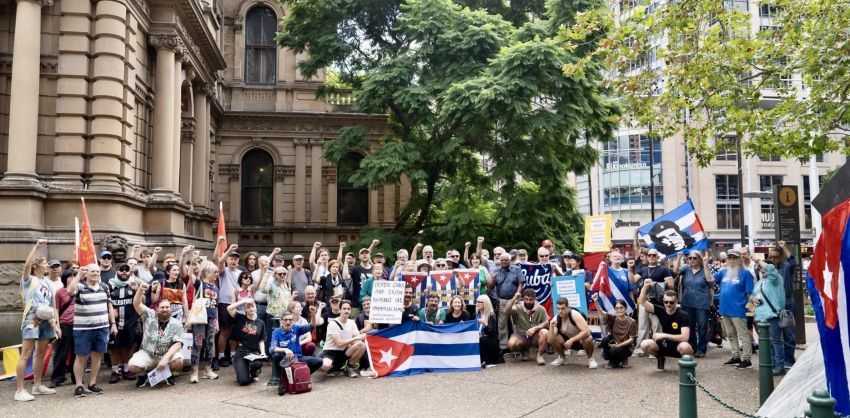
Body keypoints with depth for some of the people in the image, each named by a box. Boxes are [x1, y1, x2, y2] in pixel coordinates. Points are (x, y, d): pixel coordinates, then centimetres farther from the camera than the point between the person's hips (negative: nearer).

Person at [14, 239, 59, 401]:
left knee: (40, 353, 10)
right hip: (32, 319, -6)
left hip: (47, 321, 6)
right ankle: (19, 390, -8)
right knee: (26, 354, -8)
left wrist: (57, 324, 10)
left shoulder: (47, 283, 18)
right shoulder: (28, 279, 3)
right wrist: (36, 247, -22)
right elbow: (27, 264, -20)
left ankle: (37, 385, 18)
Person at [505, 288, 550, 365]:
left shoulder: (540, 309, -5)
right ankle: (524, 351, 7)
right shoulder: (518, 308, -7)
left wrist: (535, 328, -24)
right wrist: (514, 299, -29)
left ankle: (539, 355, -9)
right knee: (511, 344, -31)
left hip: (536, 336, 0)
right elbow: (506, 312, -24)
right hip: (521, 335, 0)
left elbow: (547, 323, -9)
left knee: (545, 332, -32)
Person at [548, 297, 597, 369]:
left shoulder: (574, 314, -30)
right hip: (568, 340, 4)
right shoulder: (556, 319, -18)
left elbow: (586, 331, -37)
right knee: (553, 339, -23)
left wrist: (571, 340, -41)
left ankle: (590, 358, -7)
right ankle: (562, 357, 6)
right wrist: (551, 327, -40)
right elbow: (550, 340, -23)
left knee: (588, 339, -38)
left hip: (580, 339, -3)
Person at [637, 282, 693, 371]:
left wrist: (664, 335, -28)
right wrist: (645, 287, -27)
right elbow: (642, 302, -12)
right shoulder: (661, 310, -6)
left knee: (685, 347, -40)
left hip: (678, 345, -4)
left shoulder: (683, 315, -18)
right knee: (644, 344, -23)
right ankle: (660, 358, 9)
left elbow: (685, 337, -27)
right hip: (665, 344, 4)